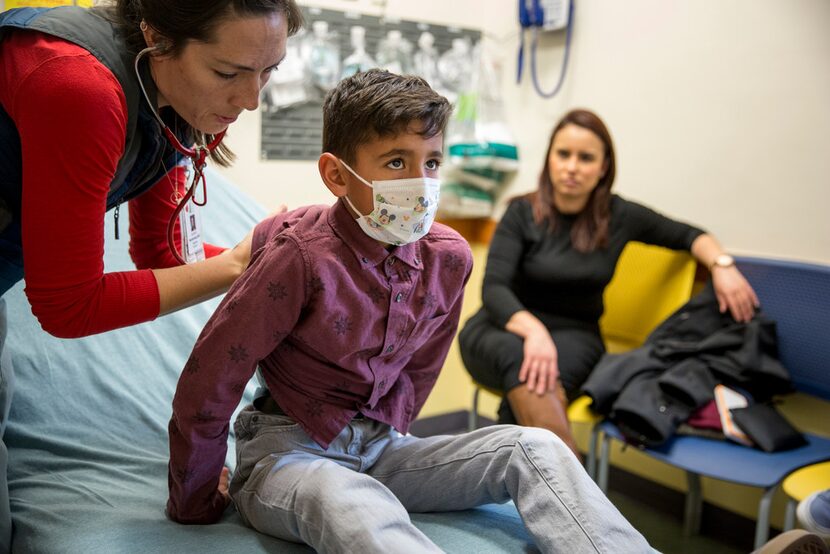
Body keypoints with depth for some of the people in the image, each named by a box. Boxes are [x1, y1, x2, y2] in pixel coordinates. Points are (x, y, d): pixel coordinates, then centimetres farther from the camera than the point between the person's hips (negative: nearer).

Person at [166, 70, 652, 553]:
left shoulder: (448, 257, -4)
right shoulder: (302, 257, -21)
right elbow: (209, 381, -14)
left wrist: (388, 437, 7)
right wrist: (195, 502, -5)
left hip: (378, 447, 5)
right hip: (287, 451, -5)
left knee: (535, 449, -13)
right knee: (357, 509, -41)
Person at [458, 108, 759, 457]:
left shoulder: (619, 216, -1)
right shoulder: (523, 213, -8)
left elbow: (687, 235, 13)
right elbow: (494, 288, -16)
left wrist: (721, 264, -9)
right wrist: (533, 330, -36)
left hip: (573, 335, 2)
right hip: (507, 329, -2)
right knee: (520, 358, -39)